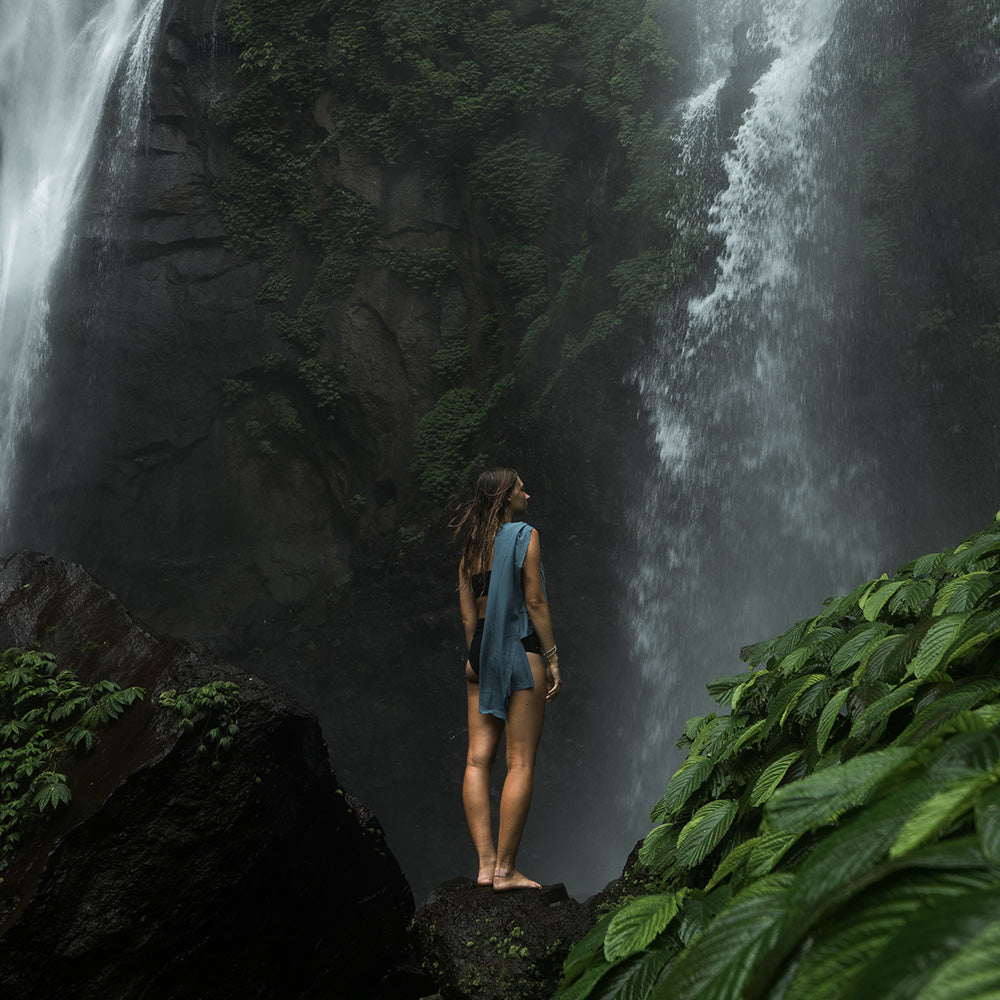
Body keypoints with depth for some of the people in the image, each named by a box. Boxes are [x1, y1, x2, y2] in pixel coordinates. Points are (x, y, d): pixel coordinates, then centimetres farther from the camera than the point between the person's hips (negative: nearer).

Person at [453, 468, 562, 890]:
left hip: (482, 650, 7)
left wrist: (475, 657, 15)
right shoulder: (525, 535, -5)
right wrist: (552, 657, -6)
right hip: (521, 648, -6)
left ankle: (486, 864, 0)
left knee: (478, 759, 3)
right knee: (520, 763, -5)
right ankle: (505, 870, -6)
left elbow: (468, 614, 11)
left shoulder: (470, 547, 13)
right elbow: (534, 602, -10)